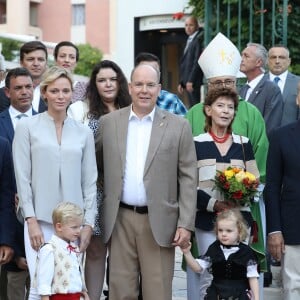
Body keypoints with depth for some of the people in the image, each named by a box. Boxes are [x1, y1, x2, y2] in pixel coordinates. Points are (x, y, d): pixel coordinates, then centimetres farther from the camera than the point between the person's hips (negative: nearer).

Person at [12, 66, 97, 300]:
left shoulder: (84, 132, 9)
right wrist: (31, 221, -7)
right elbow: (22, 177, -1)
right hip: (40, 220, -2)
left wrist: (88, 223, 3)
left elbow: (90, 181, 10)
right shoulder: (27, 127, 2)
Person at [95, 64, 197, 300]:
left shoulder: (178, 126, 2)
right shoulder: (108, 122, 7)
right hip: (120, 220, 2)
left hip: (159, 221, -2)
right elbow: (95, 165, 14)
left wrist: (186, 224, -6)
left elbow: (188, 178, 0)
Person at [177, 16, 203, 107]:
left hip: (195, 82, -9)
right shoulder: (189, 41, 20)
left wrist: (191, 80, -18)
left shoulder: (199, 40, -9)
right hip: (187, 82, 9)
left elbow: (198, 61, -16)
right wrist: (181, 82, 18)